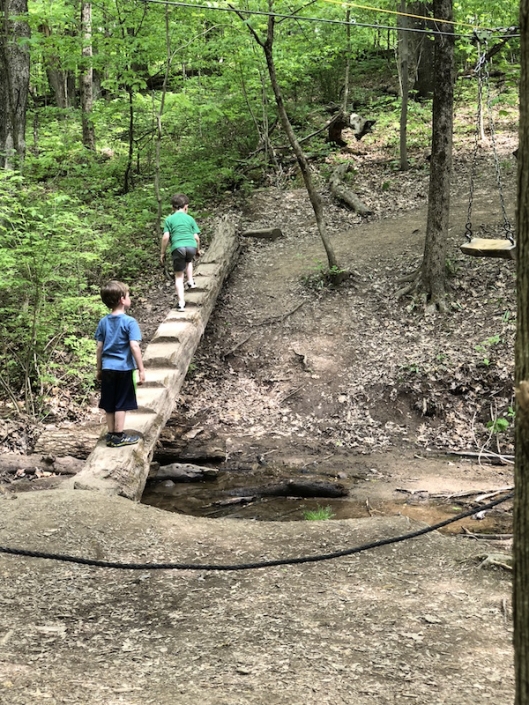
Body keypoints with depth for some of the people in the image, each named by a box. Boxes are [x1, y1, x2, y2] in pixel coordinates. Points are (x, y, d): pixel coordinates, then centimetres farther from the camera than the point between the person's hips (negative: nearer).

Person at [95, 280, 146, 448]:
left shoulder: (103, 322, 3)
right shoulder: (129, 322, -13)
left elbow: (99, 347, 6)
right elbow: (134, 347, -18)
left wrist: (99, 369, 16)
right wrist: (141, 369, -13)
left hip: (108, 369, 5)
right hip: (124, 369, -5)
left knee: (110, 404, 12)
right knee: (121, 404, 4)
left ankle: (111, 435, 19)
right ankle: (118, 437, 9)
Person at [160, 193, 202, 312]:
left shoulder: (169, 219, 9)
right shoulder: (190, 219, 13)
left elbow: (165, 237, 1)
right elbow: (196, 237, 11)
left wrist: (162, 253, 9)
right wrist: (198, 250, 27)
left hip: (177, 247, -1)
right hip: (191, 246, 1)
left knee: (179, 276, 6)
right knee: (189, 260, 38)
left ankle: (181, 303, 1)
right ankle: (190, 282, 29)